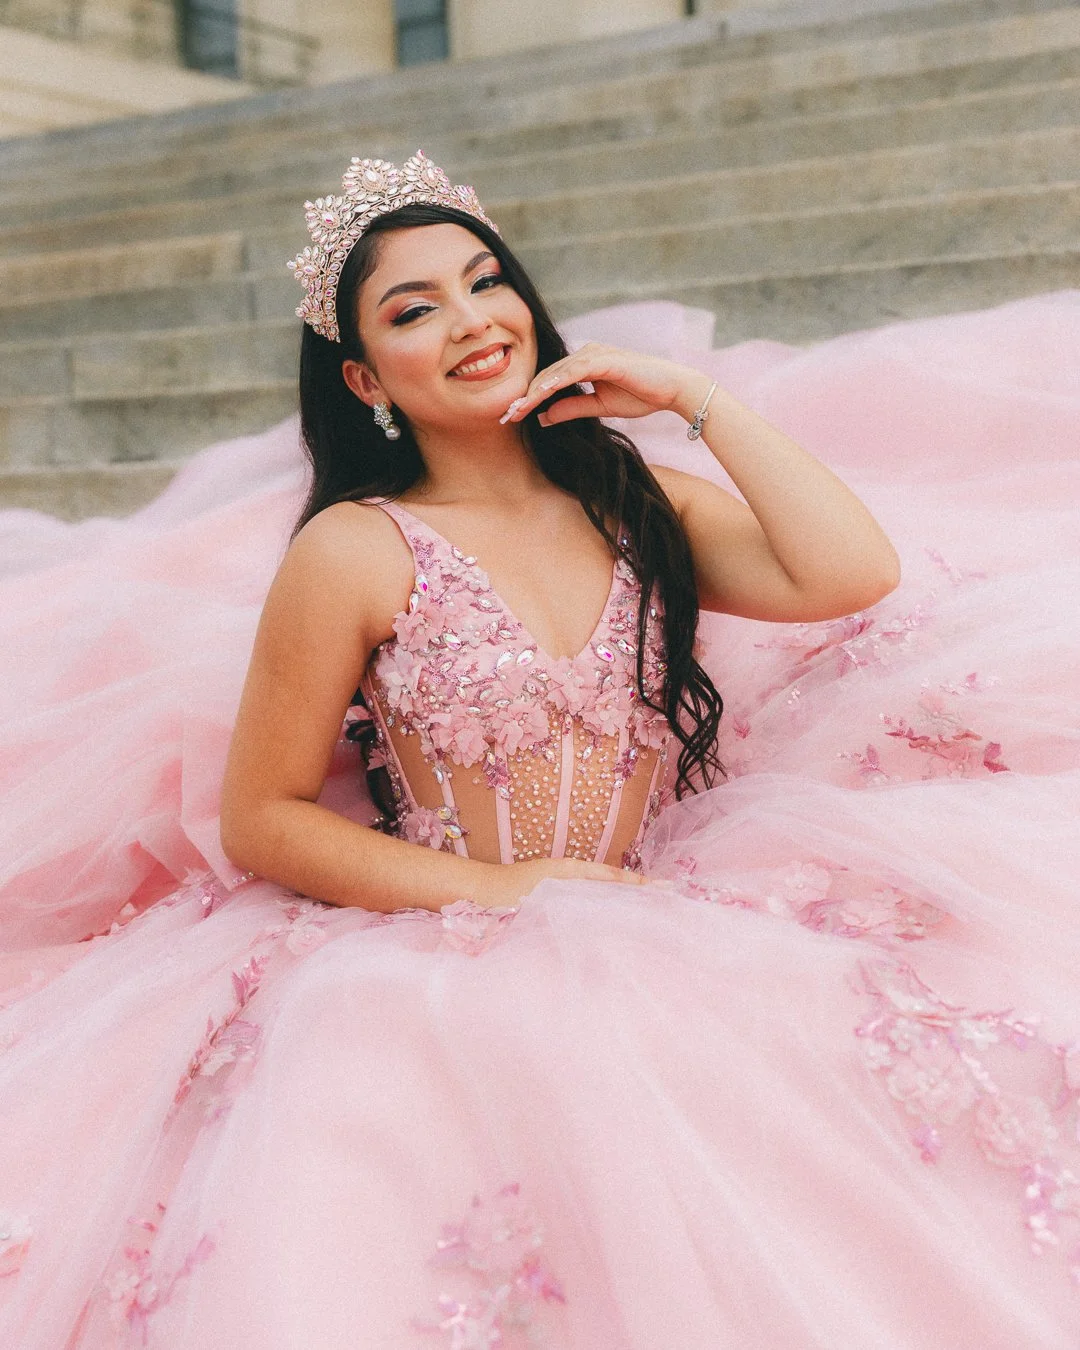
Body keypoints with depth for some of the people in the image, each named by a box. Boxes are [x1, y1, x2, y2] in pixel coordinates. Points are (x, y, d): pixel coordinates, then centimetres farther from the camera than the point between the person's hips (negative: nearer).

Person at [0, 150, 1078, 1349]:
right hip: (436, 966, -3)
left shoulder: (639, 504, 8)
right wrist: (493, 889, -10)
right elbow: (257, 822, -2)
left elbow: (852, 574, -8)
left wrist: (695, 397, -3)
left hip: (660, 945, 4)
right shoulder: (355, 552, -3)